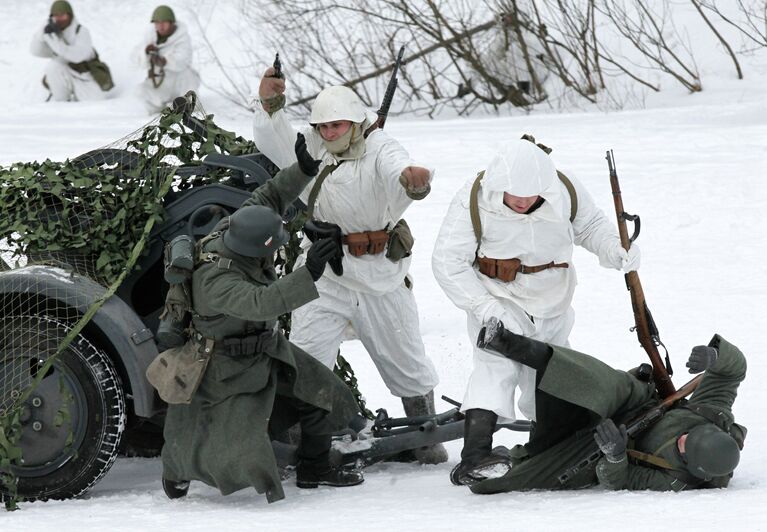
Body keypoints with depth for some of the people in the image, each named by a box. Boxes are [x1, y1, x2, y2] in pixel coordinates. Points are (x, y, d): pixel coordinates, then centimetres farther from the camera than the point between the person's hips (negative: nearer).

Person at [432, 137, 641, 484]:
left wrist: (615, 252, -14)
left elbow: (591, 226, 6)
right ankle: (475, 453, -35)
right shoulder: (474, 201, -23)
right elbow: (447, 262, -18)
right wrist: (484, 306, -25)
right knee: (497, 367, -25)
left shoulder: (565, 192, -14)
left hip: (552, 306, 4)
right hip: (498, 303, -4)